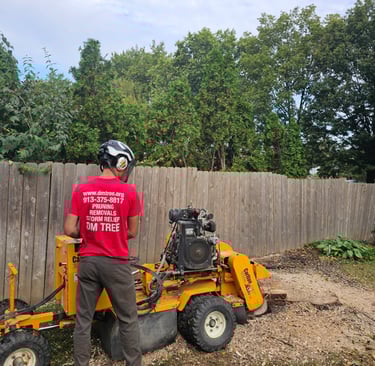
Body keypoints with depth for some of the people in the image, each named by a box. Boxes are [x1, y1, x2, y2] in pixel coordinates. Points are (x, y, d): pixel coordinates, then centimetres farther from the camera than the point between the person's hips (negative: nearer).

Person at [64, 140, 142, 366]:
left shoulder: (81, 190, -2)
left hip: (88, 261, 3)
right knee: (128, 320, 12)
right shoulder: (129, 192, -8)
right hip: (116, 263, -3)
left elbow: (69, 230, -3)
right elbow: (132, 232, -1)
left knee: (83, 320, 15)